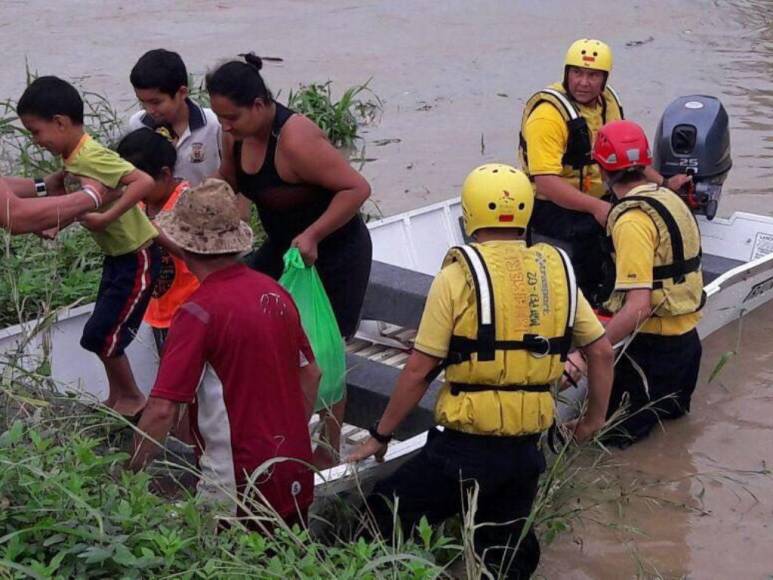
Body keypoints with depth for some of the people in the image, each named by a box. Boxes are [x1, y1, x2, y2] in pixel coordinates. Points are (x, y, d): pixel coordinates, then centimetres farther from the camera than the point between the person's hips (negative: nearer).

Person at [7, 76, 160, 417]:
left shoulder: (92, 157, -25)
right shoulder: (71, 158, 4)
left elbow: (145, 182, -35)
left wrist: (105, 218, -35)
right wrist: (56, 225, -1)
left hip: (136, 257, -9)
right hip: (116, 255, 9)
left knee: (100, 336, -2)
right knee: (104, 332, 15)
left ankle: (133, 398, 17)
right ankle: (117, 399, 30)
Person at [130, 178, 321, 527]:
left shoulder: (198, 311, -19)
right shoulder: (275, 292, 2)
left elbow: (162, 409, -21)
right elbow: (311, 375, 12)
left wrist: (131, 474, -9)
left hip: (239, 486, -7)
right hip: (297, 477, 7)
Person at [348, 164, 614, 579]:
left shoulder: (459, 275, -9)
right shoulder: (557, 271, 5)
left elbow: (419, 371, -9)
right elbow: (601, 351, 11)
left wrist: (380, 435, 3)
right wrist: (595, 417, 25)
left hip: (467, 446, -5)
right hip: (527, 447, 5)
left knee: (382, 527, 10)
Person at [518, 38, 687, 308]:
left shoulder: (608, 101, 7)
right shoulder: (548, 113, -19)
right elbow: (546, 183, -28)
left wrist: (663, 183, 6)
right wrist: (595, 207, -37)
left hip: (600, 200, 8)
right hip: (553, 208, -8)